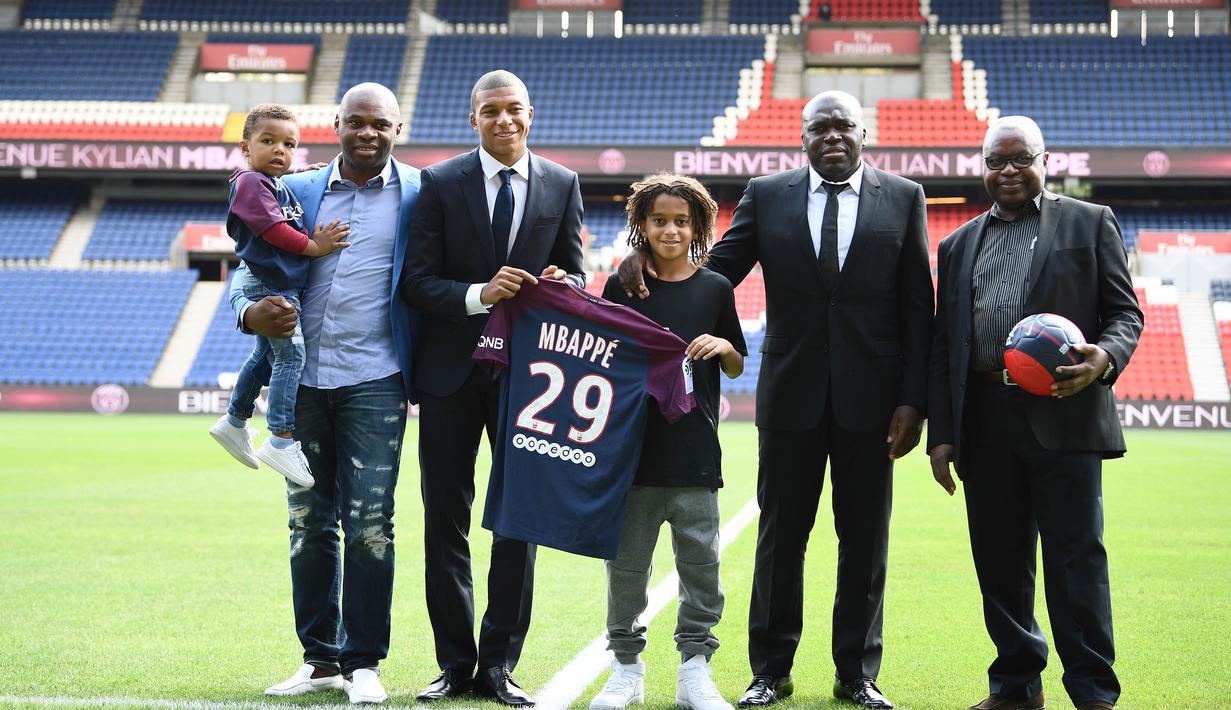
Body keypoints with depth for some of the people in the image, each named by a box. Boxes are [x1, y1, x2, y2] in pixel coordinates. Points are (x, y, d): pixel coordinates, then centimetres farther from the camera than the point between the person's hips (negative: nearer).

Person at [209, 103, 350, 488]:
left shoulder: (282, 188, 18)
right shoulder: (249, 182, -11)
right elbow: (272, 229, -19)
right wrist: (314, 247, -16)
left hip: (284, 287, 10)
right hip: (268, 286, -10)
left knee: (266, 355, 18)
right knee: (291, 355, -14)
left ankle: (235, 422, 32)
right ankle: (282, 441, -14)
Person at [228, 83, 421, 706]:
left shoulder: (418, 195, 2)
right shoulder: (298, 191, 10)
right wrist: (252, 314, -11)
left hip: (374, 381, -3)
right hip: (303, 379, 3)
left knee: (369, 525, -5)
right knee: (308, 524, 8)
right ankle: (320, 659, 19)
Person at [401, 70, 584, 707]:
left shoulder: (562, 185, 6)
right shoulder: (440, 183, 1)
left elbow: (574, 277, 8)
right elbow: (417, 279, -4)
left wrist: (559, 284, -15)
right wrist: (478, 295, -21)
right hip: (452, 370, 0)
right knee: (445, 521, 5)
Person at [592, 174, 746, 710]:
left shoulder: (715, 289, 7)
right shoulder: (621, 287, 6)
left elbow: (737, 369, 14)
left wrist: (723, 348, -8)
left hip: (694, 449, 0)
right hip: (632, 444, 0)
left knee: (699, 557, 2)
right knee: (627, 558, 5)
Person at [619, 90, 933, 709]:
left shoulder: (904, 198, 4)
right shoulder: (766, 195, 6)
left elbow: (918, 309, 1)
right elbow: (718, 270, 4)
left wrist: (912, 400, -5)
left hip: (870, 397, 0)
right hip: (791, 395, 0)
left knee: (865, 540, 7)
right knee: (780, 536, 6)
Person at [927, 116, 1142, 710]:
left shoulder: (1090, 223, 9)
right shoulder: (959, 245, 18)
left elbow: (1124, 311, 5)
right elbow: (943, 346, 15)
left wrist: (1105, 357, -18)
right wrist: (941, 433, 7)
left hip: (1064, 419, -3)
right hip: (986, 425, 4)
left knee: (1076, 555, -3)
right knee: (999, 561, 8)